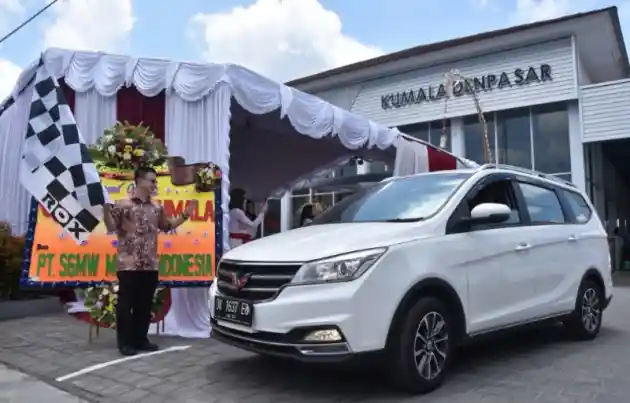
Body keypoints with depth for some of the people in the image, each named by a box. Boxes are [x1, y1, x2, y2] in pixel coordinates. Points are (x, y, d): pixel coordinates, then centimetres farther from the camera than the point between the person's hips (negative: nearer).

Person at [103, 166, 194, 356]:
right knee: (126, 304, 2)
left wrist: (185, 215, 17)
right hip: (128, 264, -5)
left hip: (150, 265, 6)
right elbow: (111, 227, -8)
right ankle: (125, 342, 12)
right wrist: (106, 208, -23)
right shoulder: (123, 205, -5)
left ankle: (140, 339, 22)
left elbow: (167, 226, 23)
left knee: (145, 304, 11)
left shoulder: (156, 208, 12)